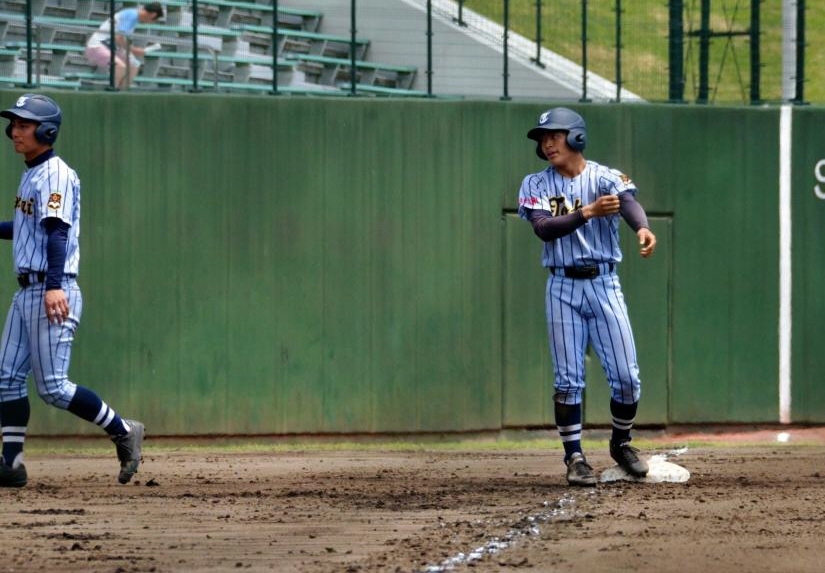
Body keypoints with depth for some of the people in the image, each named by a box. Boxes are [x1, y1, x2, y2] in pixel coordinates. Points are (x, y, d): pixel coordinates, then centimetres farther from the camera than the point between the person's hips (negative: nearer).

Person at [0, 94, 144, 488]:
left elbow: (56, 231, -23)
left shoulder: (56, 175, -12)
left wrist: (54, 286, -34)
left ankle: (123, 432, 2)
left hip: (53, 294, -10)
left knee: (53, 387, -10)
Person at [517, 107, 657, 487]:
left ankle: (621, 444, 22)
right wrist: (588, 212, -28)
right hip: (563, 288, 1)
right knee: (567, 379, -1)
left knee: (625, 376, -2)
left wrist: (642, 228, -48)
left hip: (604, 284, -1)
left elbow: (628, 202, -25)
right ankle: (574, 457, 7)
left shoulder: (606, 178, -3)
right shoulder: (535, 185, 3)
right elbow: (543, 228, -14)